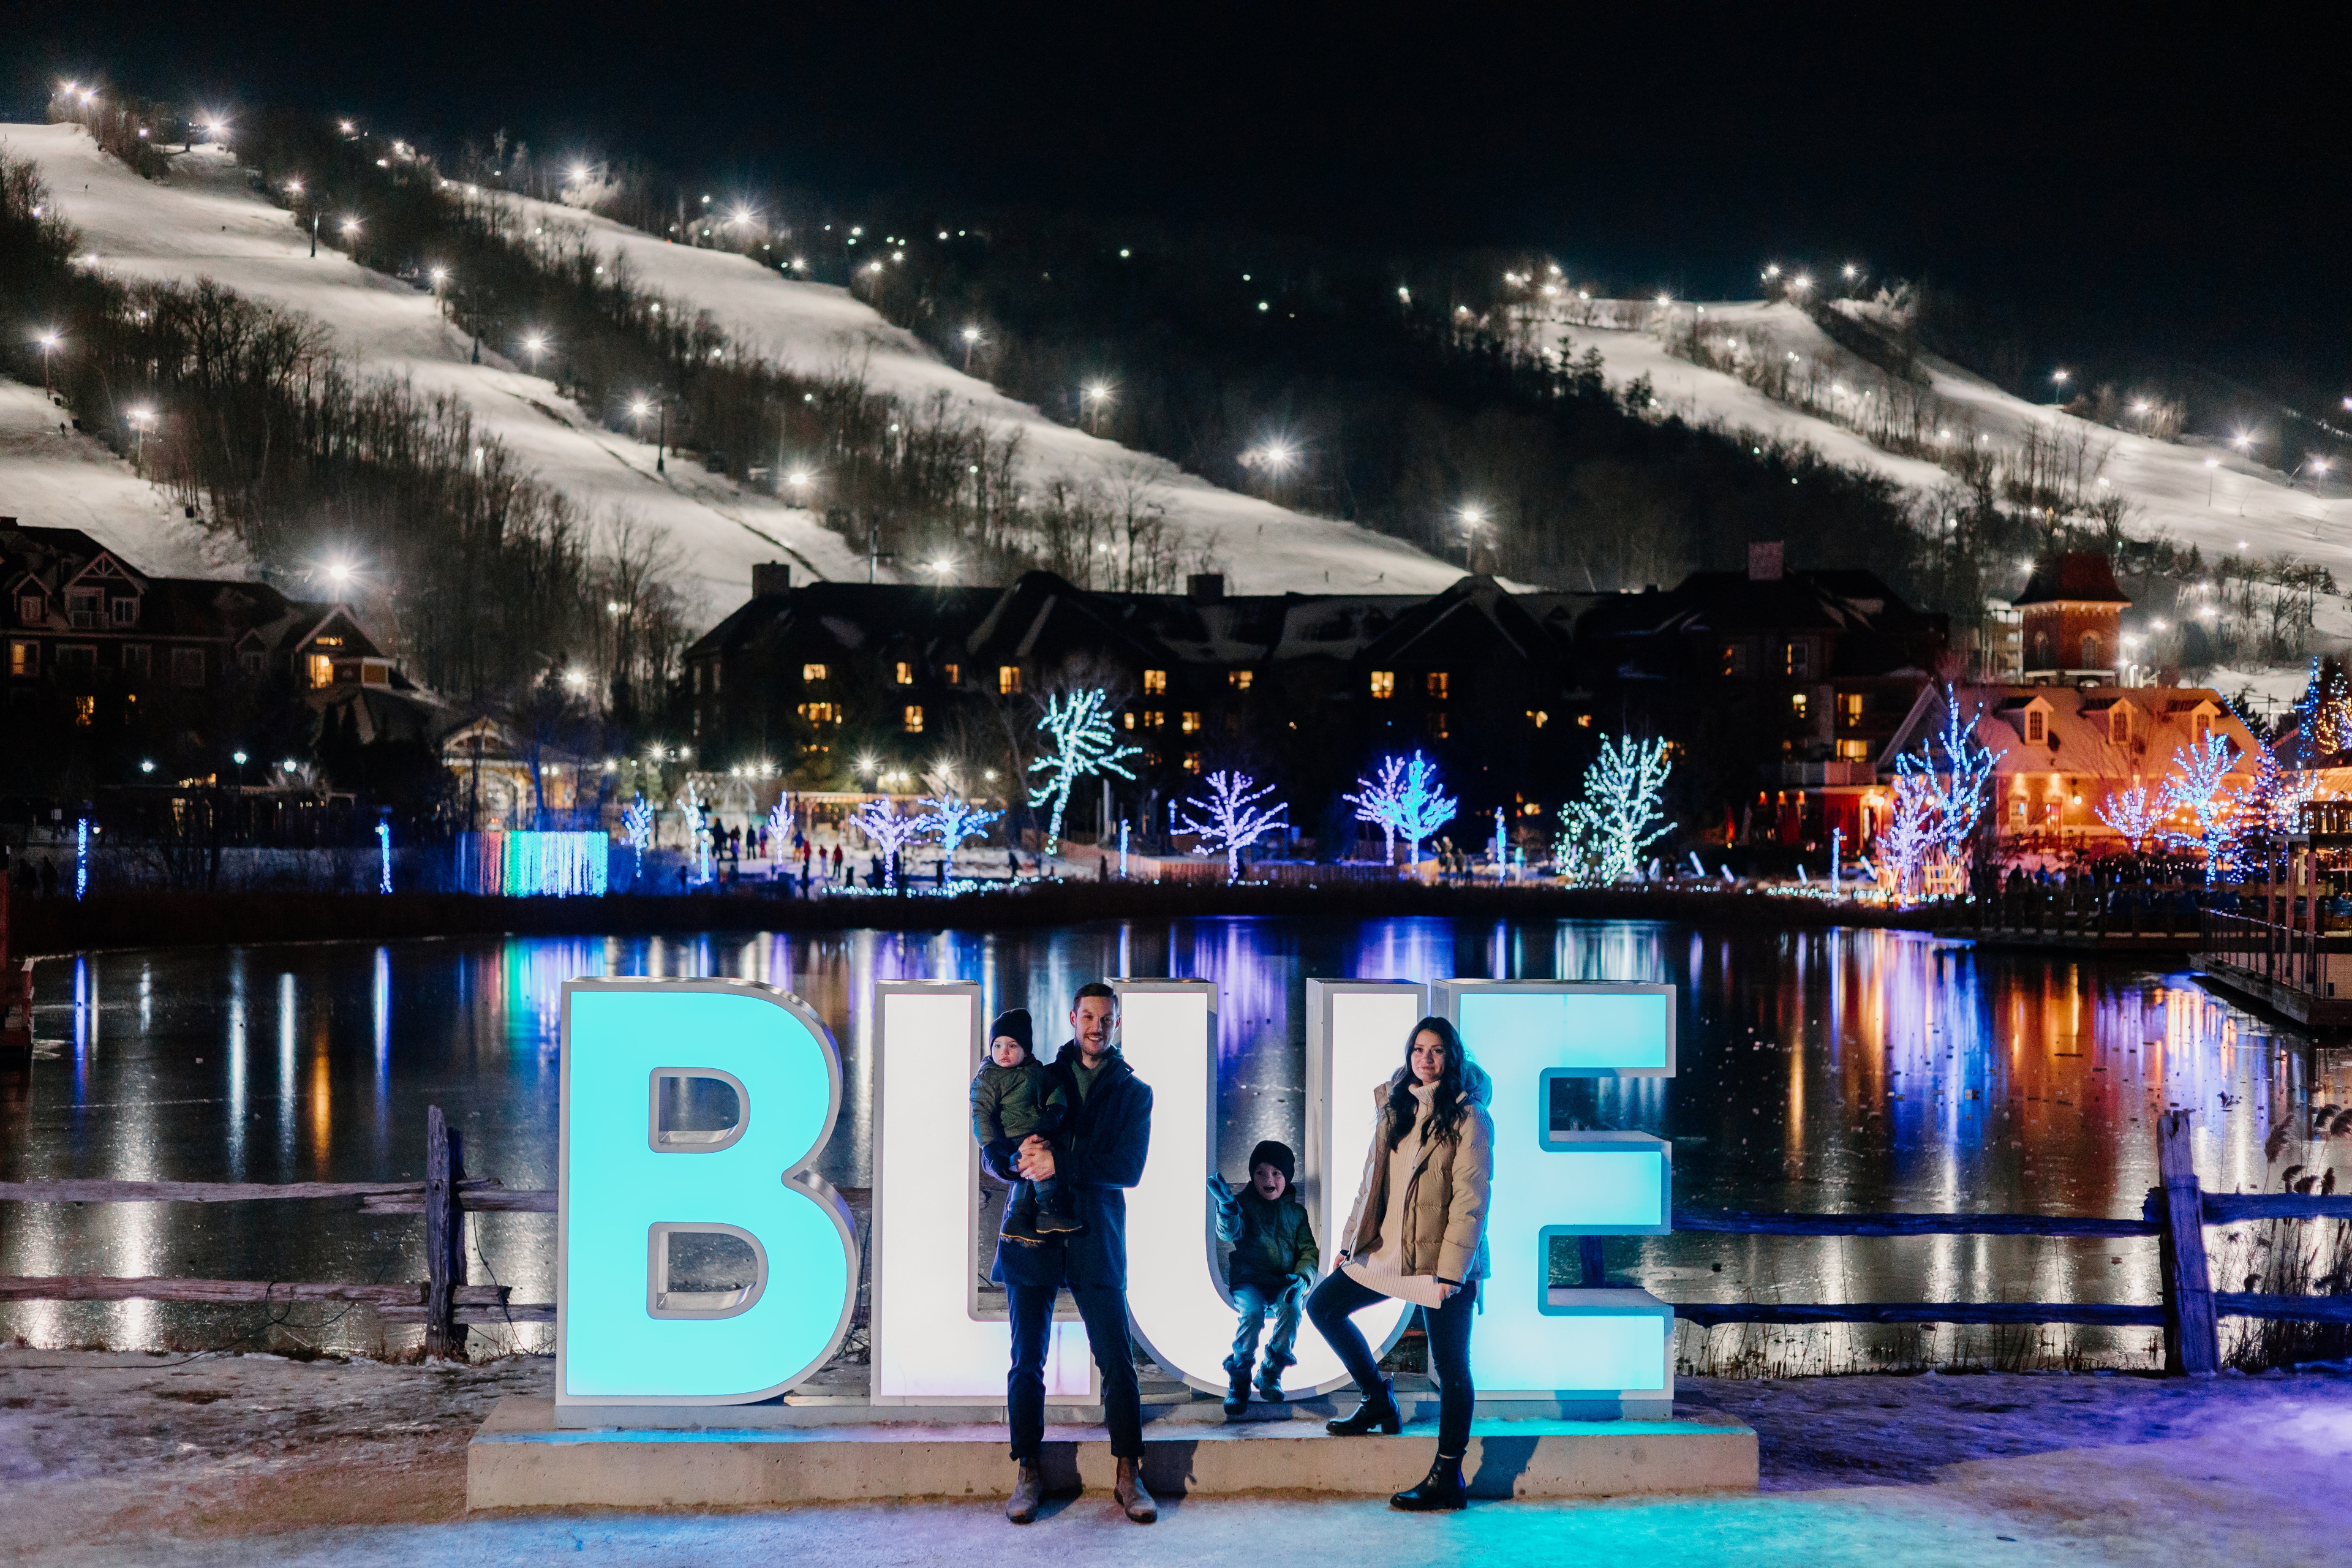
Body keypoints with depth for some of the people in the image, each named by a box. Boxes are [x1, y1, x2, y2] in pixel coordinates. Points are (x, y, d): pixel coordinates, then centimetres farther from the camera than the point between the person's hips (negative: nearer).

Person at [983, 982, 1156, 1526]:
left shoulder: (1133, 1092, 9)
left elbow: (1128, 1168, -5)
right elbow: (992, 1155, 10)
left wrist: (1061, 1164, -17)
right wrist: (1019, 1161, -14)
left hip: (1095, 1242, -1)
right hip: (1032, 1236, 1)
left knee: (1117, 1362, -4)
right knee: (1026, 1363, 1)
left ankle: (1128, 1475, 4)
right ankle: (1027, 1474, 9)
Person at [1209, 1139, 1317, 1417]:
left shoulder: (1296, 1212, 12)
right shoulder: (1245, 1204, 4)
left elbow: (1309, 1250, 10)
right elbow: (1230, 1232, -15)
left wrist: (1302, 1276, -11)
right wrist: (1227, 1206, -36)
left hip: (1285, 1282, 2)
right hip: (1249, 1279, -2)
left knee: (1291, 1309, -31)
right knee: (1251, 1314, -33)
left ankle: (1271, 1374, -12)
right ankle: (1239, 1382, -17)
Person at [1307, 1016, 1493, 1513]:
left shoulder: (1468, 1119, -9)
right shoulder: (1394, 1109, 11)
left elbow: (1471, 1199, -13)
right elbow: (1371, 1181, 17)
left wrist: (1452, 1270, -19)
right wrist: (1350, 1242, 13)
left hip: (1443, 1259, -8)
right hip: (1387, 1249, 8)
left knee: (1450, 1367, -3)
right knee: (1323, 1305, 14)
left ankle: (1447, 1478, 1)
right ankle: (1378, 1400, 26)